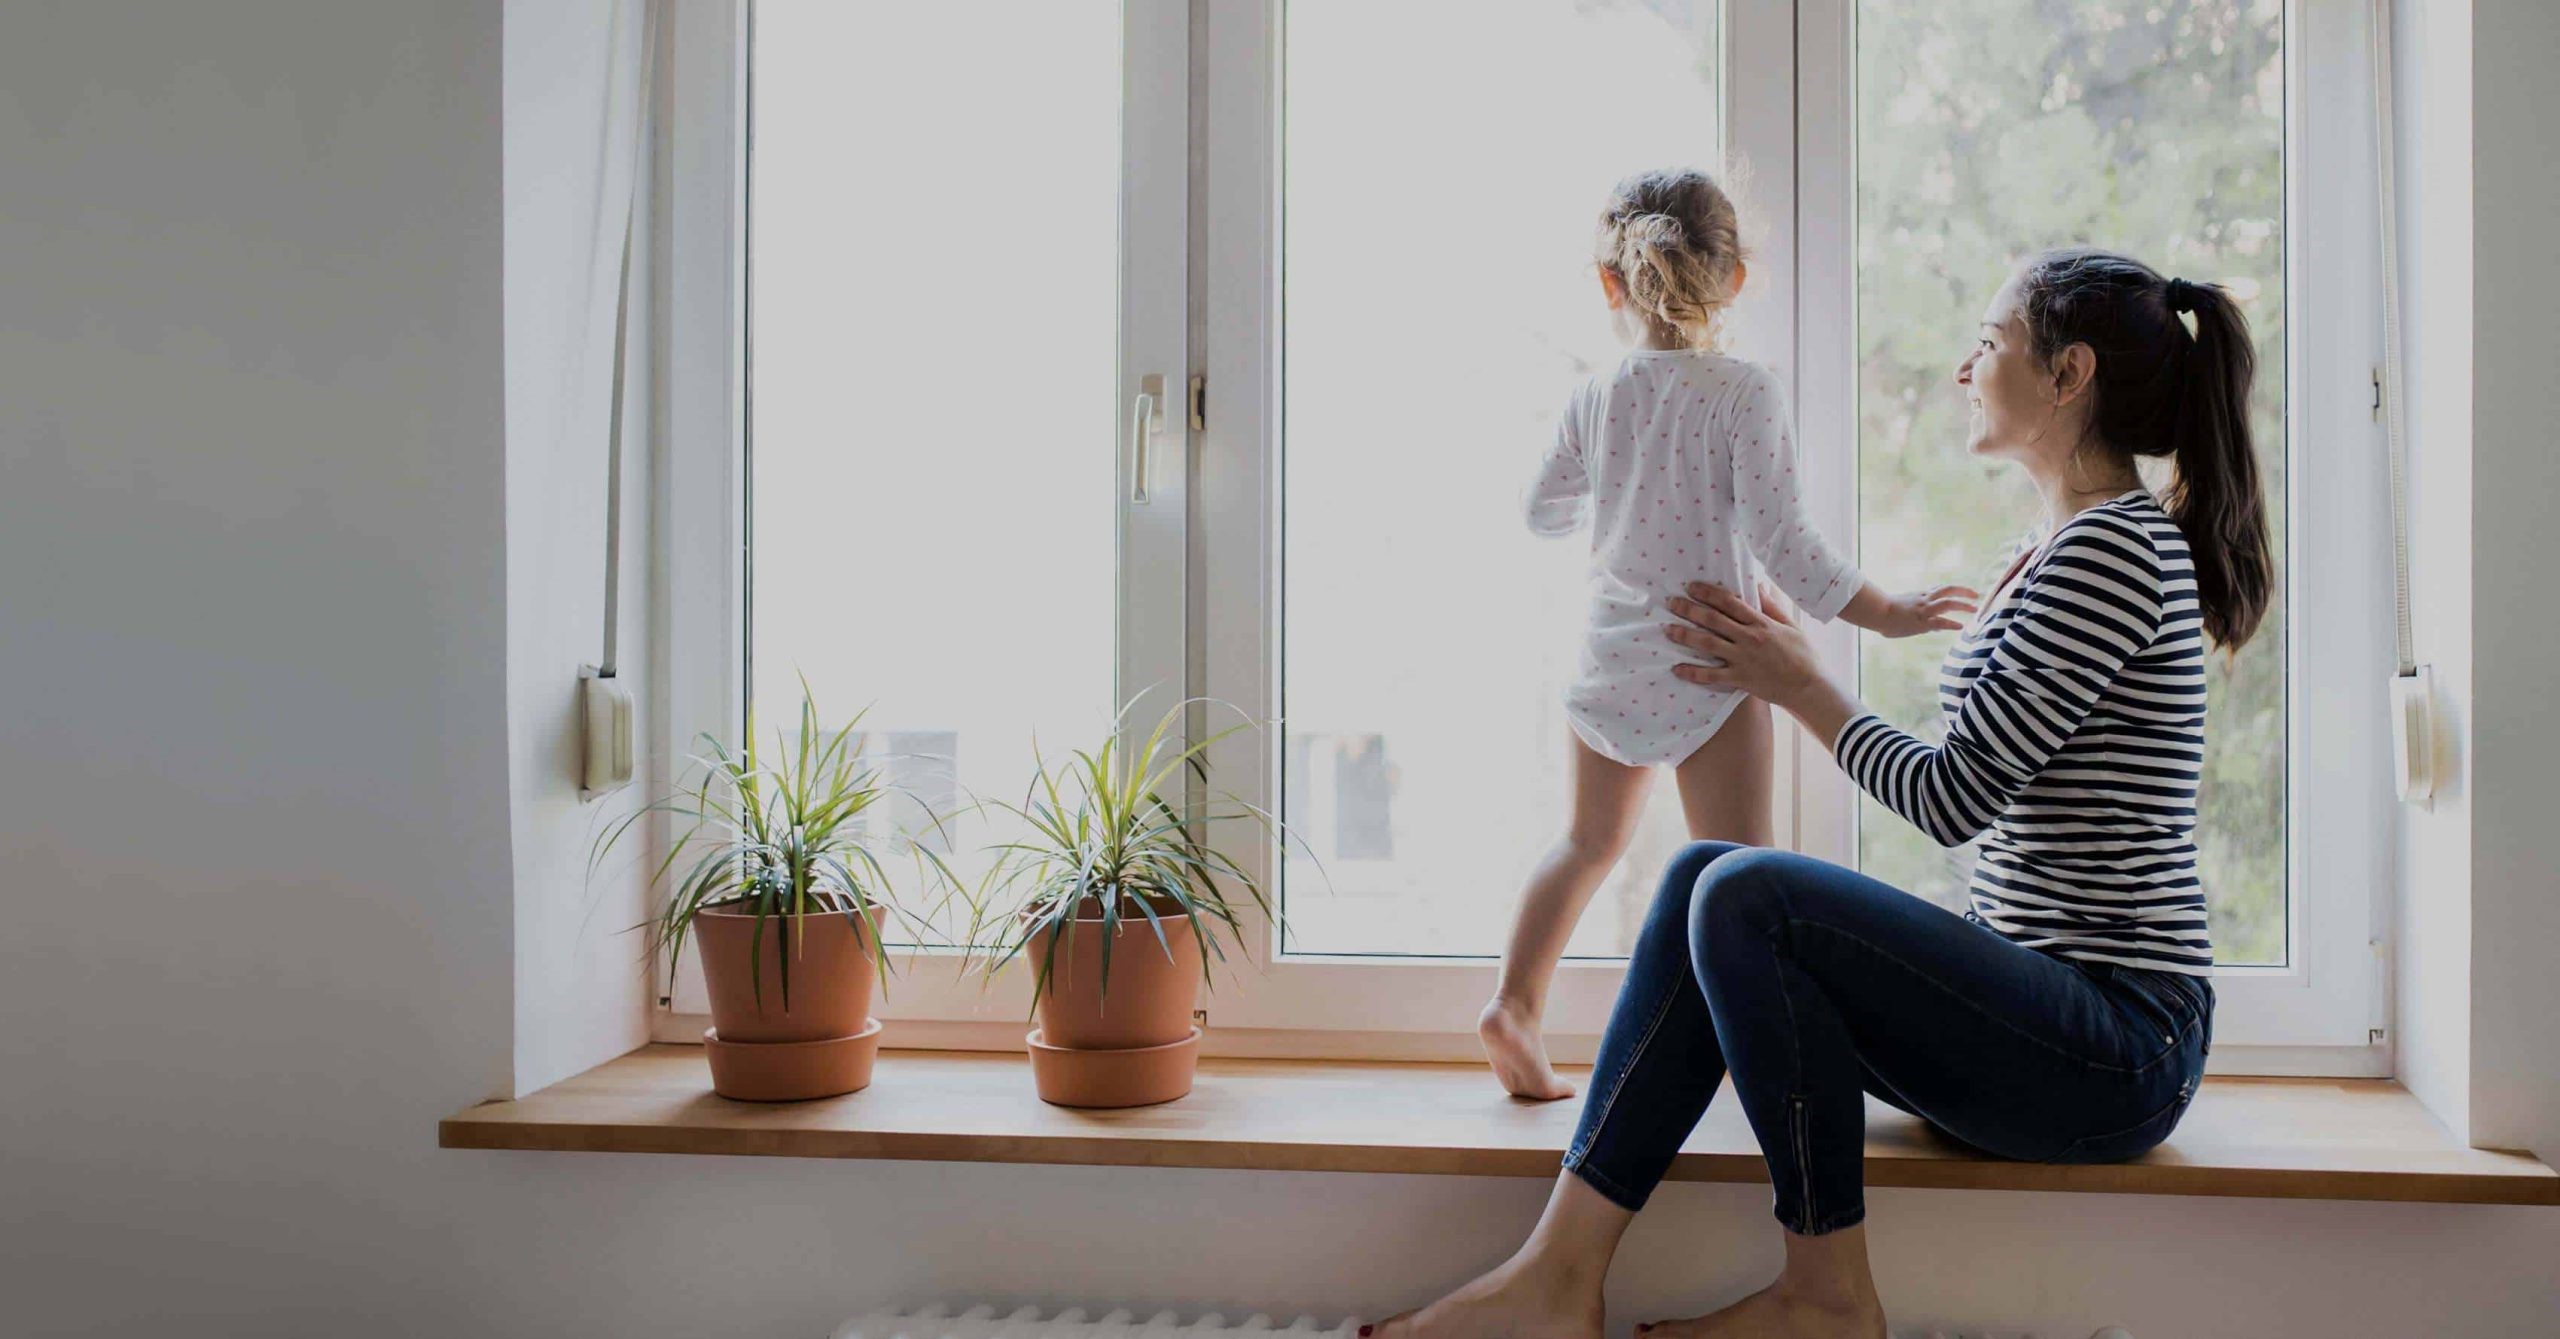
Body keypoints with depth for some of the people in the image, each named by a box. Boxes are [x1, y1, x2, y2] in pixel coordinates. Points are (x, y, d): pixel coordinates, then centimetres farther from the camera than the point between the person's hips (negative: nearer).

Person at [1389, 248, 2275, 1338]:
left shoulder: (2114, 548, -14)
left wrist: (1805, 686, -1)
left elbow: (1953, 796, -16)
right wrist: (1793, 671, 12)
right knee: (1707, 874, -3)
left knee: (1747, 898, -24)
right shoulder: (2065, 547, 18)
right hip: (2052, 1011, 10)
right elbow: (1983, 784, 19)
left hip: (2120, 1053, -10)